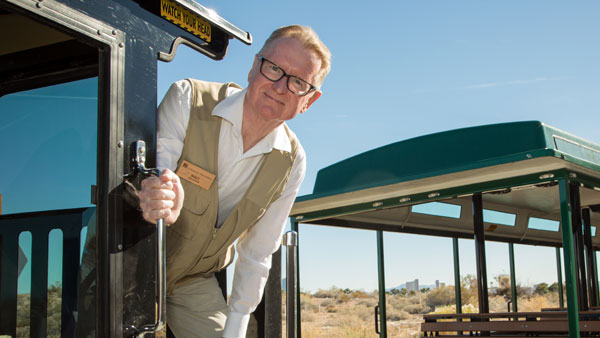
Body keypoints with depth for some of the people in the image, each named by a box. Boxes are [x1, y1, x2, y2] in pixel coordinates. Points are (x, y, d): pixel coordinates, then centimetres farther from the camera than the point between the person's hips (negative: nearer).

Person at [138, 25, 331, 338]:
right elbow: (150, 181, -26)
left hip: (194, 283, 3)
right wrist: (163, 208, -50)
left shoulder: (291, 162, -10)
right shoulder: (187, 100, -20)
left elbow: (257, 256, -2)